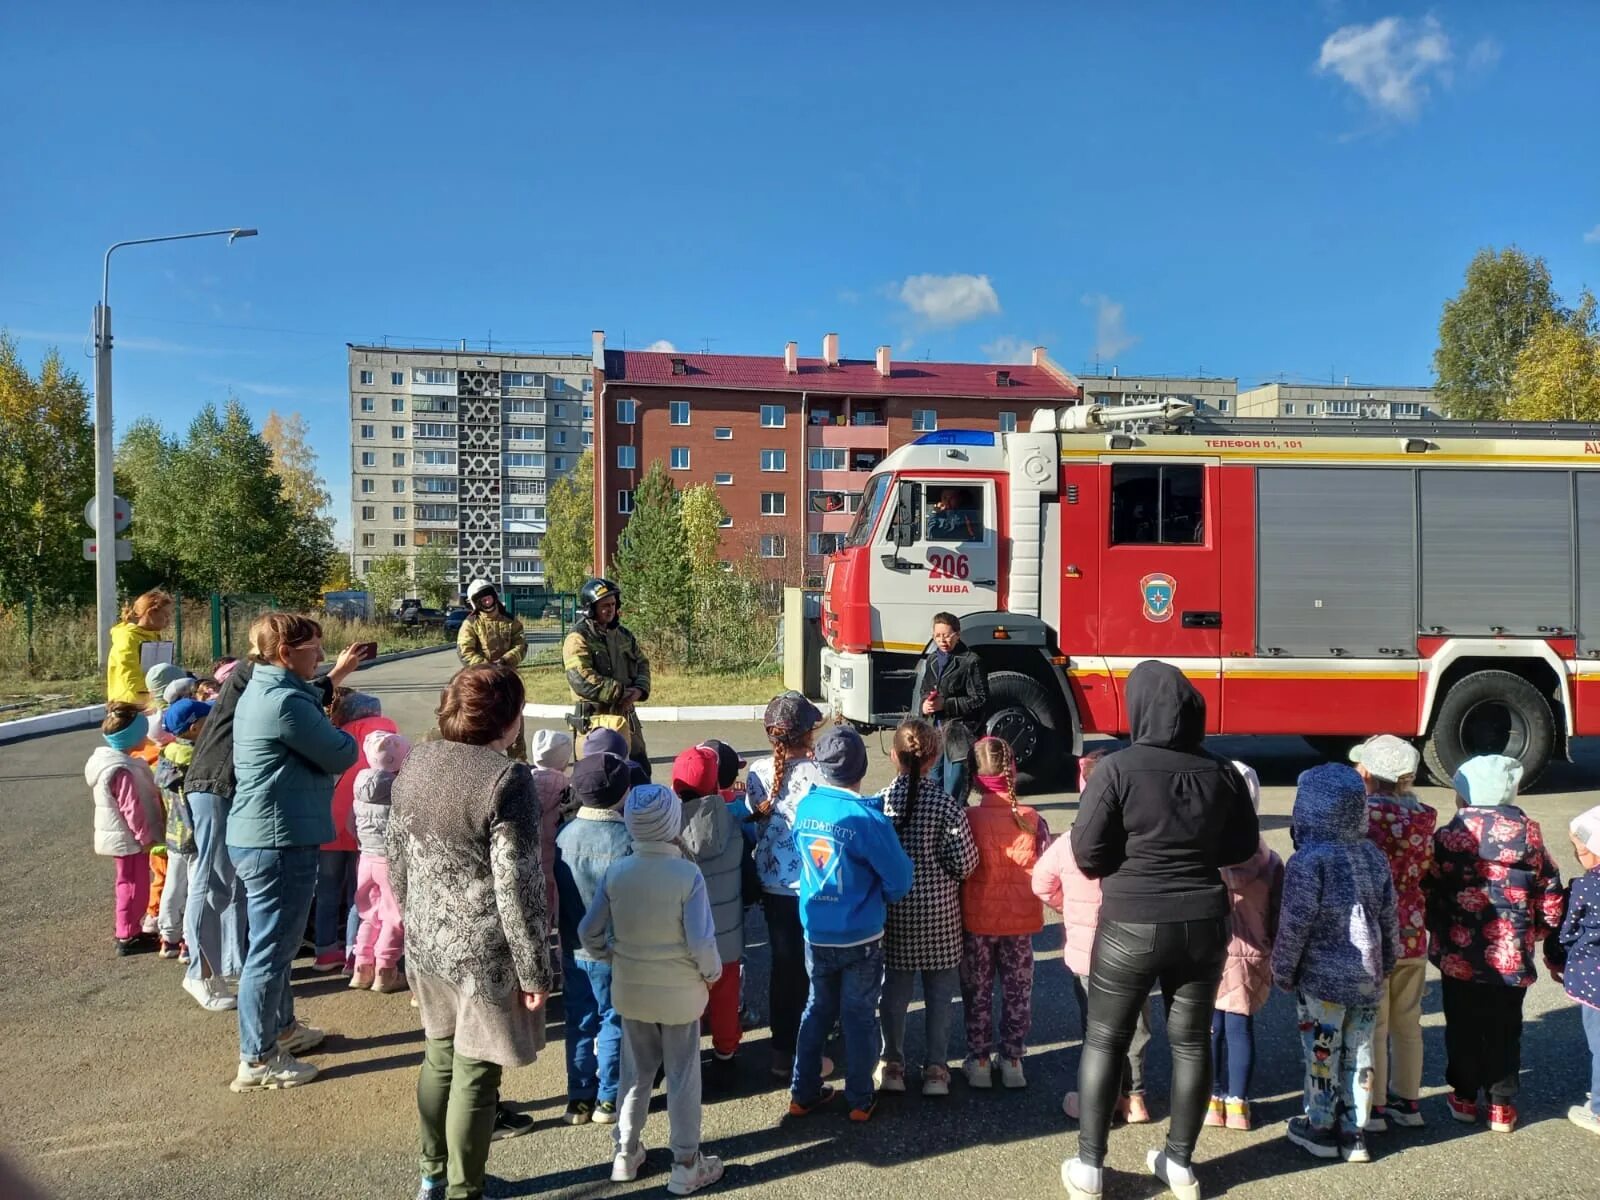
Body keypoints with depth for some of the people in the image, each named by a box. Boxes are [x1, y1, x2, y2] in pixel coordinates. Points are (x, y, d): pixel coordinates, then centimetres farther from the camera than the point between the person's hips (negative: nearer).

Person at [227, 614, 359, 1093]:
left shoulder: (262, 691, 12)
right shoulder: (285, 702, -22)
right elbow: (343, 754, -15)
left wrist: (324, 731, -2)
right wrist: (337, 734, 5)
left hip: (258, 835, 11)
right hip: (278, 842, -11)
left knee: (276, 943, 23)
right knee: (271, 950, 0)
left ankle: (282, 1027, 39)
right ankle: (257, 1061, 12)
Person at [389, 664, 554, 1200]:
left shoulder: (415, 764, 0)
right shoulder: (507, 779, -22)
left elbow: (398, 862, 10)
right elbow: (517, 889, -21)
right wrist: (535, 970, -12)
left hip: (426, 943, 7)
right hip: (485, 952, -7)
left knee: (439, 1056, 23)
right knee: (474, 1073, 8)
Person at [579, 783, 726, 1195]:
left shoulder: (615, 871, -11)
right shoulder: (688, 874, -22)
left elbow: (589, 932, -6)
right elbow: (701, 942, -22)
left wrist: (614, 960, 11)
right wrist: (712, 973, -3)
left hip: (629, 990, 3)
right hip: (680, 992, -3)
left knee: (635, 1072, 21)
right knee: (683, 1077, 12)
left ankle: (626, 1155, 33)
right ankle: (686, 1166, 23)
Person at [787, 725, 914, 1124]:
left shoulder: (804, 807, -7)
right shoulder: (867, 818, -22)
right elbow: (899, 879, -15)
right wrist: (879, 900, 4)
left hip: (816, 934, 4)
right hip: (860, 938, -4)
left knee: (817, 1010, 19)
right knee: (859, 1017, 11)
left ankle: (804, 1093, 27)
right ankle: (860, 1100, 24)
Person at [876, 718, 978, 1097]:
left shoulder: (880, 801, -12)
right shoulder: (946, 805, -15)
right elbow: (965, 862, -14)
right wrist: (944, 873, 7)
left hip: (894, 909, 2)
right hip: (940, 909, -1)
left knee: (895, 988, 15)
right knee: (939, 990, 13)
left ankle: (892, 1065, 26)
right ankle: (936, 1069, 21)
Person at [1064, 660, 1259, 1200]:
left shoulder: (1118, 768, -16)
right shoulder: (1222, 772, -3)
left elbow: (1087, 853, -14)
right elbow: (1243, 848, 10)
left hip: (1132, 925, -3)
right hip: (1204, 924, 4)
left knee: (1105, 1040, 11)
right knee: (1191, 1040, 17)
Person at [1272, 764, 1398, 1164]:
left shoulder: (1308, 861, -18)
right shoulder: (1374, 856, 2)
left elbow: (1295, 924, -16)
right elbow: (1388, 917, 10)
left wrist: (1283, 970, -3)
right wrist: (1386, 961, 23)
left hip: (1322, 978, -6)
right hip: (1367, 976, 6)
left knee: (1322, 1055, 7)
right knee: (1359, 1054, 13)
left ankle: (1320, 1128, 20)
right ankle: (1354, 1133, 22)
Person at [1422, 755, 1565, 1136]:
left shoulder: (1448, 838, -11)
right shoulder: (1528, 834, -4)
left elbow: (1428, 892, -5)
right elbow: (1550, 897, 3)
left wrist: (1438, 930, 13)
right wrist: (1552, 947, 17)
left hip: (1460, 954, -1)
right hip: (1513, 956, 2)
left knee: (1463, 1027, 14)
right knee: (1505, 1029, 14)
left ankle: (1465, 1097, 24)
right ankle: (1502, 1105, 20)